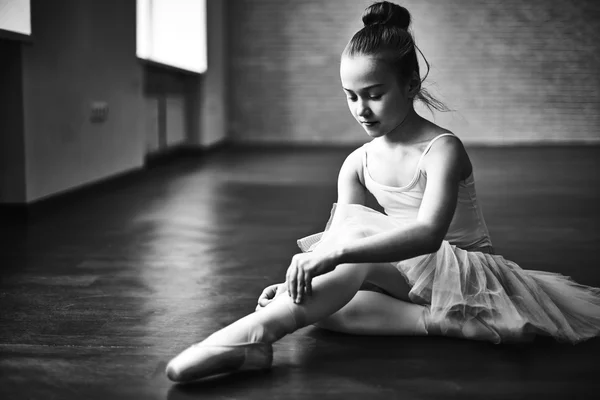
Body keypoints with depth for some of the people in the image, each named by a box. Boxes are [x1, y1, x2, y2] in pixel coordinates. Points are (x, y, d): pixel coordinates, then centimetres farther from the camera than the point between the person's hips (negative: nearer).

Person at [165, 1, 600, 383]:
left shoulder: (442, 150, -18)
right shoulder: (358, 164, 2)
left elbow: (429, 233, -36)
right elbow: (335, 240, -5)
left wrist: (337, 251, -48)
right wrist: (298, 281, -26)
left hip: (469, 273, -6)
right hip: (405, 274, 6)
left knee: (355, 227, -31)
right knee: (323, 303, -23)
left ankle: (256, 332, -44)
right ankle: (435, 320, -32)